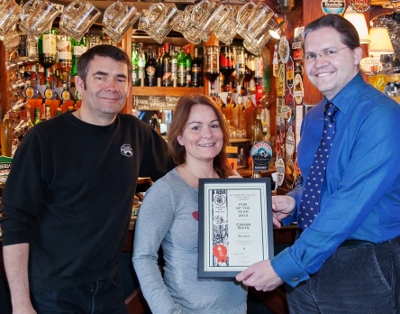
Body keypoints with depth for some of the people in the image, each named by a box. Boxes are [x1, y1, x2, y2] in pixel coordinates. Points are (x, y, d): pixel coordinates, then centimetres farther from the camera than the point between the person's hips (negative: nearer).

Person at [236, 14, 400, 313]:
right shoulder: (314, 118, 7)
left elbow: (350, 204, -25)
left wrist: (285, 266, -24)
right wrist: (293, 202, -4)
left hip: (363, 268, -6)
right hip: (311, 259, 7)